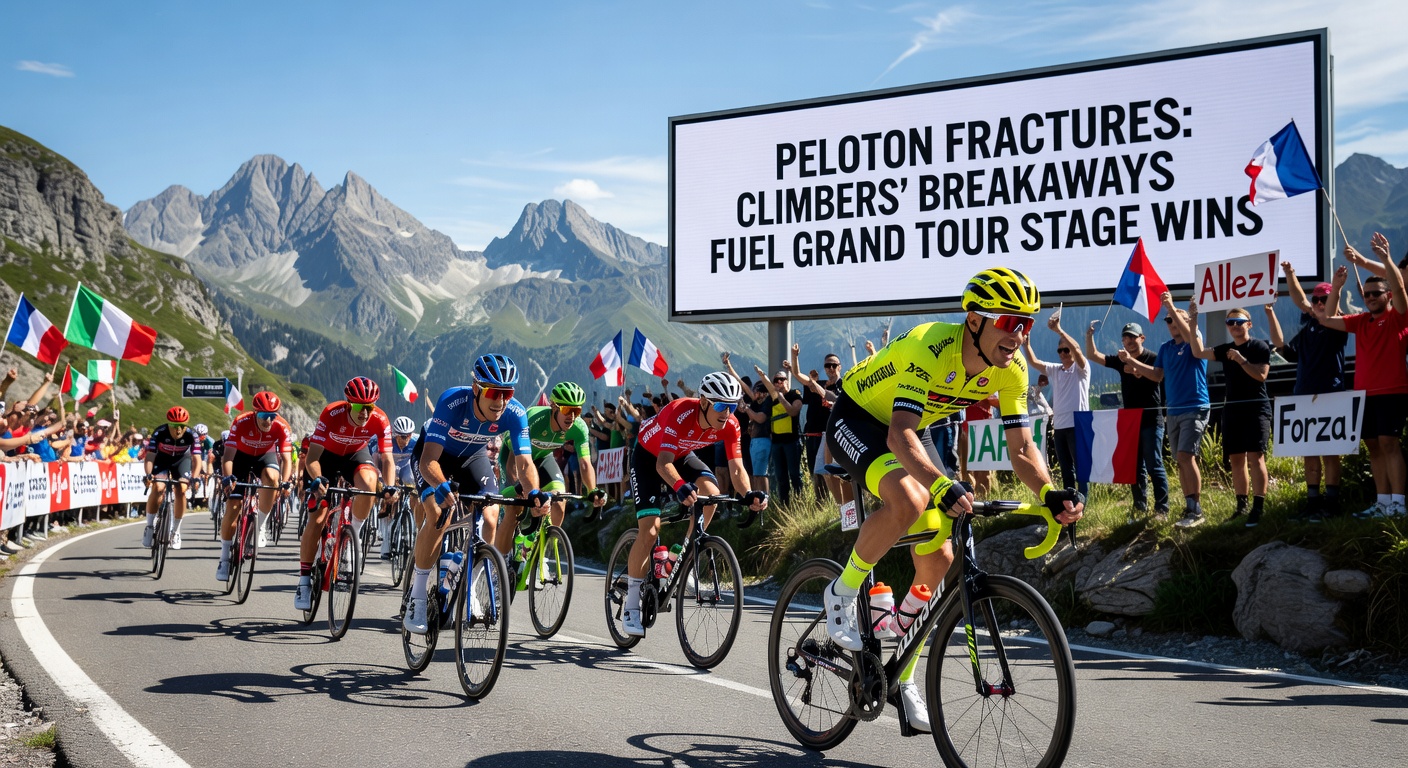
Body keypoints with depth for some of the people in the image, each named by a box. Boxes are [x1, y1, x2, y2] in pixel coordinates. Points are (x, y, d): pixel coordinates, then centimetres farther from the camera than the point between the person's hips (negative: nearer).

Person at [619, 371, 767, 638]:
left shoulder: (729, 425, -22)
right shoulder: (681, 413, -38)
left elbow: (737, 468, -23)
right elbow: (663, 464, -46)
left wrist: (748, 494, -44)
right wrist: (680, 487, -65)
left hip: (682, 456, 5)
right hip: (649, 457, -5)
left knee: (711, 493, -25)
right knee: (650, 529, -16)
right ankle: (631, 604, -3)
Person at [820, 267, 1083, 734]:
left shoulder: (1010, 367, -14)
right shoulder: (929, 348, -34)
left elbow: (1021, 447, -11)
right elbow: (901, 435, -43)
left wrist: (1051, 495, -31)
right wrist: (942, 486, -59)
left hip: (903, 435, 7)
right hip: (856, 420, -7)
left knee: (937, 558, 0)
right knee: (909, 499, -37)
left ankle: (902, 676, 17)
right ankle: (843, 592, -13)